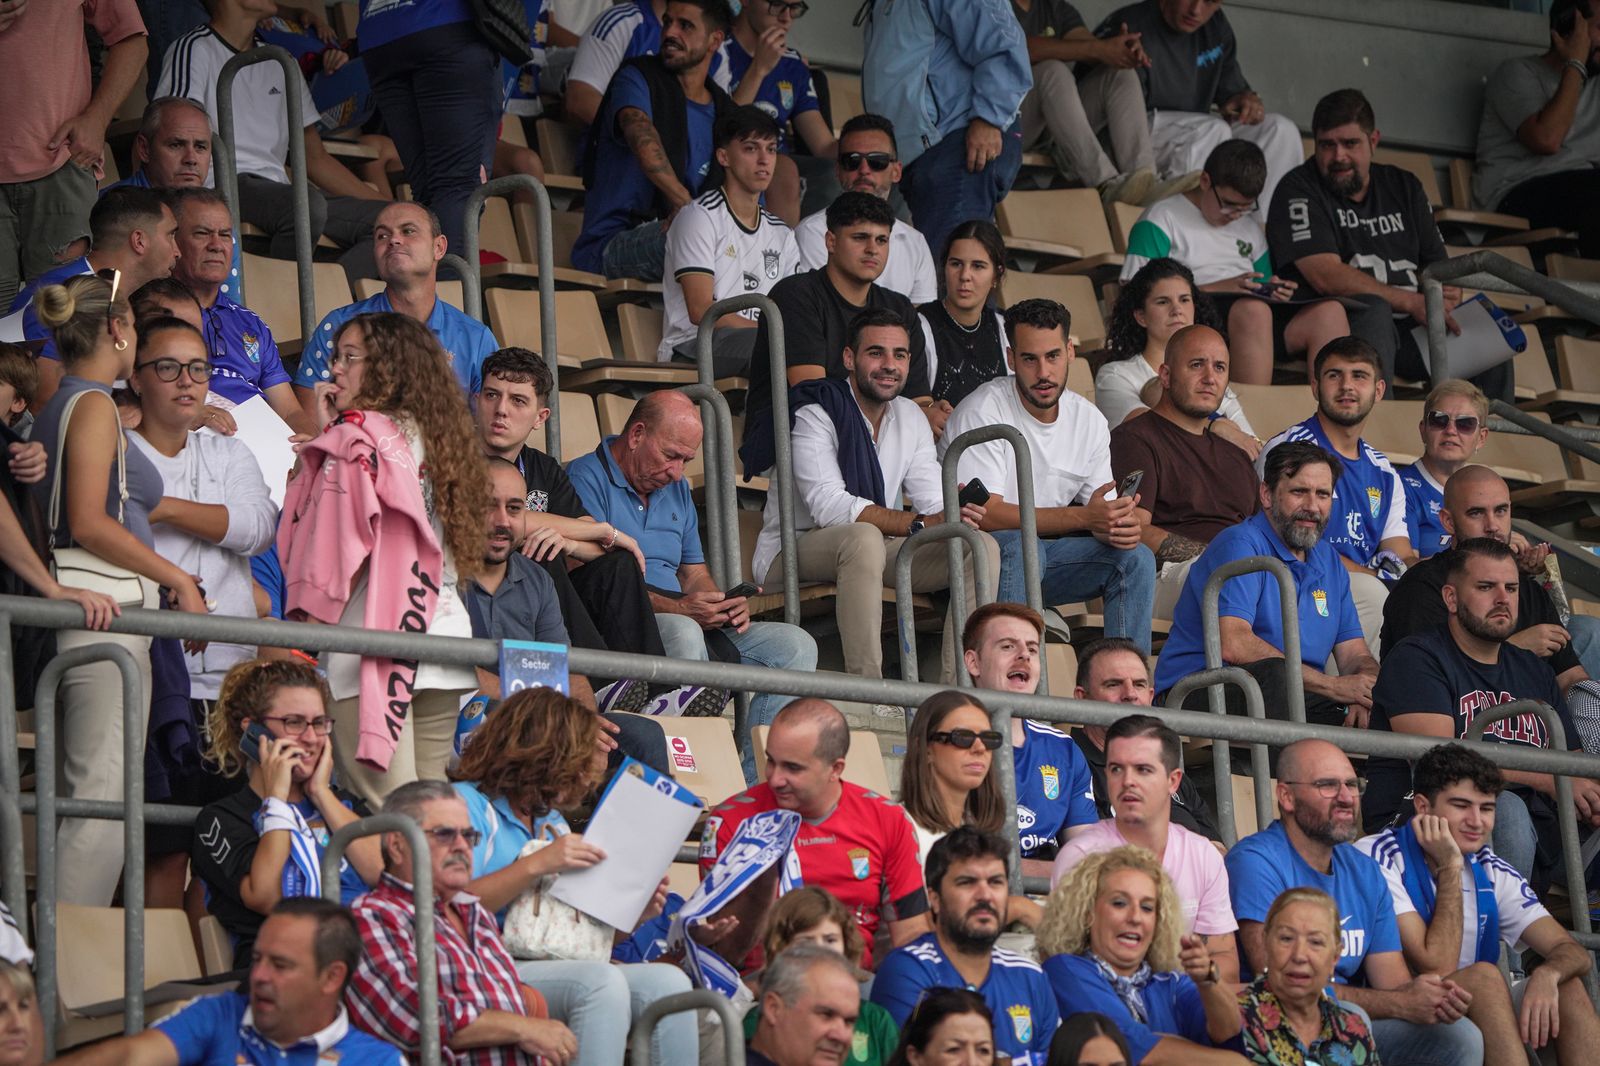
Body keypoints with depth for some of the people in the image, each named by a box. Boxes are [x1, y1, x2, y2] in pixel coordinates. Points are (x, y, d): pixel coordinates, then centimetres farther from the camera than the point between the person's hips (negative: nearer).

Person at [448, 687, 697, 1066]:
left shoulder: (552, 822, 25)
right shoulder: (467, 804, 0)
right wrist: (537, 865, -19)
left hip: (556, 970, 7)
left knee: (668, 982, -19)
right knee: (601, 982, -34)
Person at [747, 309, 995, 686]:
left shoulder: (910, 418, 10)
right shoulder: (815, 414, -13)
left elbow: (934, 503, 0)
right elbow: (829, 506, -27)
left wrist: (954, 514, -27)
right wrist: (919, 524, -35)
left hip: (869, 553, 7)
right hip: (789, 556, -7)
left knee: (982, 548, -10)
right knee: (863, 538, -39)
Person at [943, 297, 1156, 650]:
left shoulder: (1090, 421, 4)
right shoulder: (984, 411, -15)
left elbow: (1102, 519, 7)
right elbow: (985, 514, -24)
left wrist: (1120, 525, -20)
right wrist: (1084, 516, -30)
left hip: (1043, 552, 6)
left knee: (1136, 558, -12)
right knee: (1021, 548, -36)